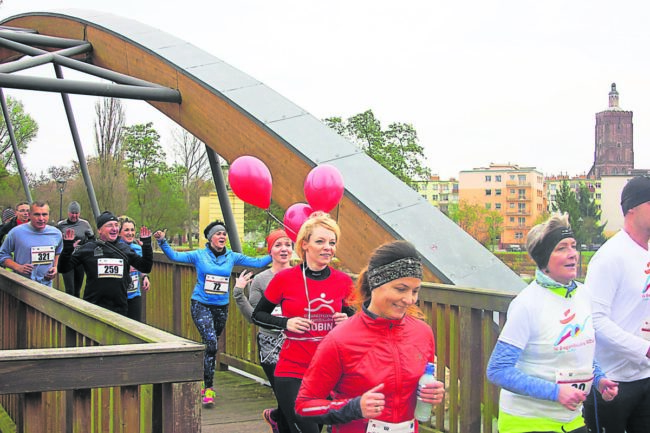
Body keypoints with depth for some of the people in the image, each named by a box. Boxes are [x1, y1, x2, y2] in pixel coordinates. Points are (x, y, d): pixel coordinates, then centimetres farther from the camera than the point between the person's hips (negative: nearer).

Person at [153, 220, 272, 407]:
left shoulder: (232, 257, 4)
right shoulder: (199, 255, -3)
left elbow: (257, 262, 6)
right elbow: (174, 256, -9)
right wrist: (162, 242, -22)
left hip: (221, 307, 4)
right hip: (201, 305, -4)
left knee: (211, 345, 12)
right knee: (211, 343, -18)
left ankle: (202, 382, 29)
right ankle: (208, 388, -11)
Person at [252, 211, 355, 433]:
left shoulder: (344, 281, 0)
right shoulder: (284, 278, -7)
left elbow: (351, 314, 16)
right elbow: (258, 315, 4)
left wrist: (347, 321, -6)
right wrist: (286, 323, -12)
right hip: (292, 372, -3)